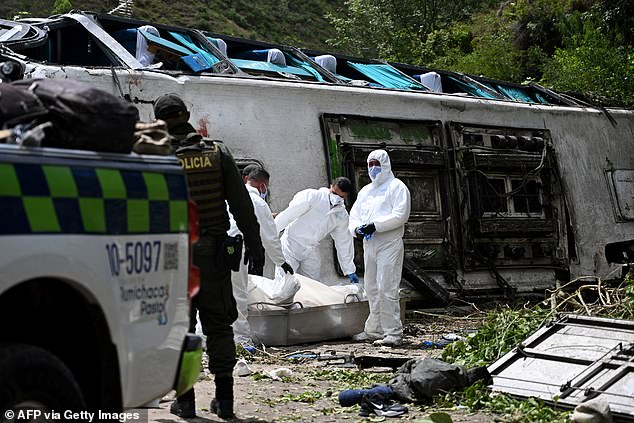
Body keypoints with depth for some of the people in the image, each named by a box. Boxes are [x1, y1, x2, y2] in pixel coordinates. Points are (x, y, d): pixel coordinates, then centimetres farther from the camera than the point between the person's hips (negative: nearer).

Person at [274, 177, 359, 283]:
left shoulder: (342, 215, 6)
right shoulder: (312, 196, -10)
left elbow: (343, 243, 13)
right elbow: (287, 215, -13)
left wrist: (350, 271, 14)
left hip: (311, 251, 5)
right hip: (291, 244, -5)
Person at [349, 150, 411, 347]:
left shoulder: (396, 186, -1)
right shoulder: (366, 190, 22)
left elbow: (401, 214, -14)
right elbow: (354, 214, 19)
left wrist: (375, 225, -19)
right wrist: (357, 228, -4)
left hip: (389, 243, -8)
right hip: (369, 243, 8)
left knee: (386, 288, -13)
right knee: (372, 288, 11)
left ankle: (393, 333, -11)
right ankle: (374, 330, 19)